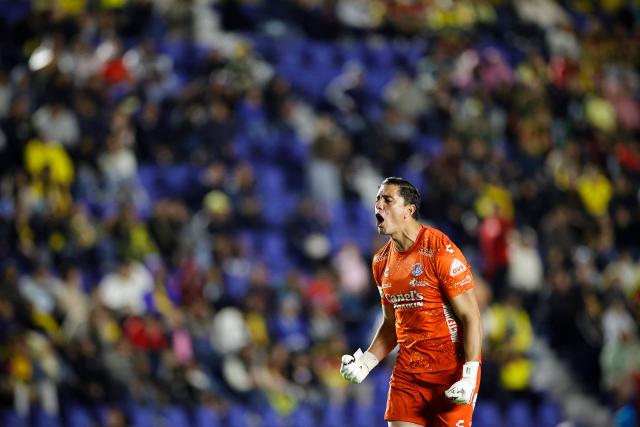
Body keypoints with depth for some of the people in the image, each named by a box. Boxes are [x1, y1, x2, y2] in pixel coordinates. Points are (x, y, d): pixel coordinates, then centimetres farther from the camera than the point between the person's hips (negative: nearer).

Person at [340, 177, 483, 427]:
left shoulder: (440, 251, -13)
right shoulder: (382, 261, 10)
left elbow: (470, 317, -12)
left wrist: (470, 376, -20)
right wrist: (366, 362, 6)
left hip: (451, 369, -6)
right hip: (407, 370, 6)